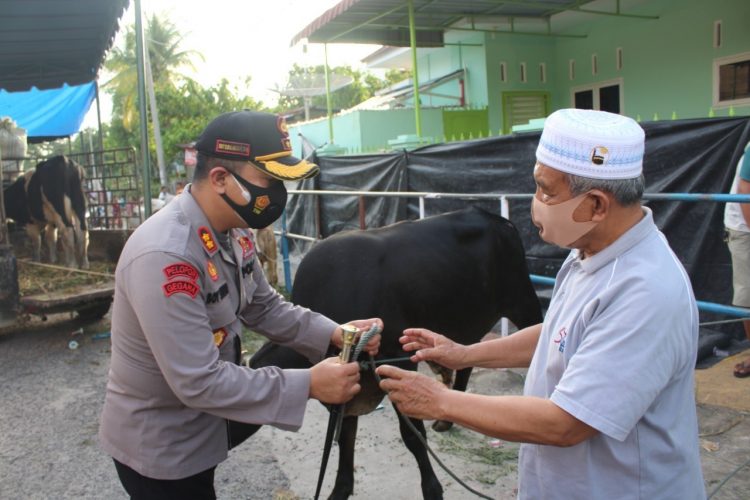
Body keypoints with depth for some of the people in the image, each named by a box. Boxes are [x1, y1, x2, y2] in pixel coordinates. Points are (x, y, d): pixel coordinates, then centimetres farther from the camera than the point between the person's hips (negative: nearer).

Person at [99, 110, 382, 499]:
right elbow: (199, 382, -31)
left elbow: (264, 307, 6)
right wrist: (309, 385, -28)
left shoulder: (235, 232, -5)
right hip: (160, 446, -7)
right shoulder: (164, 257, -32)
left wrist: (333, 334, -8)